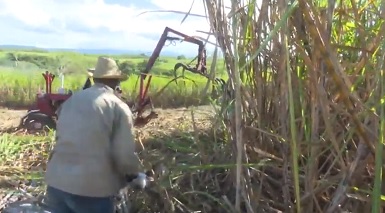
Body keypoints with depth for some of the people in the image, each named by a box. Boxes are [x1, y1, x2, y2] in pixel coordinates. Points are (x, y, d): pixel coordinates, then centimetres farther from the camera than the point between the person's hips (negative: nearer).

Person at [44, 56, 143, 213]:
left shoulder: (72, 100, 10)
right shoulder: (118, 107, -7)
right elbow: (124, 156, -12)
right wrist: (136, 173, 8)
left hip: (57, 182, 6)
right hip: (91, 189, -5)